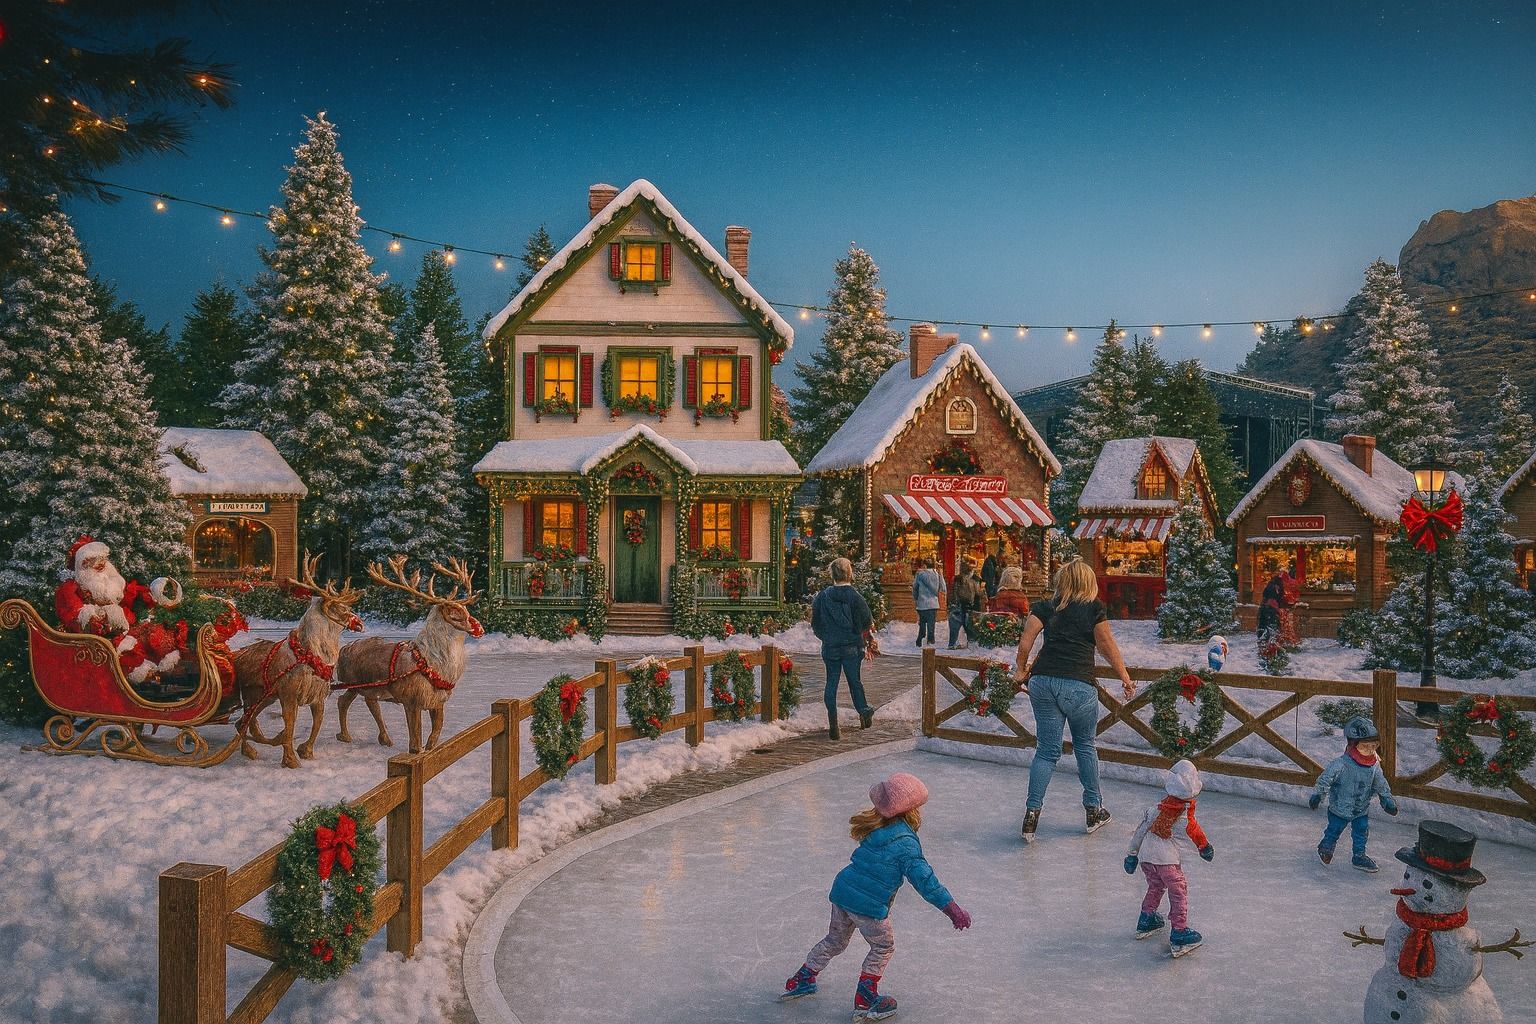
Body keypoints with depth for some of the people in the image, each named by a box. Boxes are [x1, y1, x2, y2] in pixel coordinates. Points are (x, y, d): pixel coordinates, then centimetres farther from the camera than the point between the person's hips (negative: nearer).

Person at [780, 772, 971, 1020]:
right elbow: (924, 879, -22)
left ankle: (801, 980, 39)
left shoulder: (876, 827, 5)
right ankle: (865, 1001, 18)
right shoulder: (906, 843, -18)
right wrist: (954, 910, -21)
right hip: (868, 904, -7)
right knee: (883, 947, 18)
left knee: (835, 941, 28)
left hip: (842, 890, 7)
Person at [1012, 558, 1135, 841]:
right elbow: (1108, 646, 3)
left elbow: (1025, 642, 2)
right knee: (1085, 746, 17)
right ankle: (1094, 811, 26)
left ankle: (1032, 814, 3)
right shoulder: (1094, 608, 2)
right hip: (1079, 686, -2)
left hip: (1043, 682, 2)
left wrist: (1021, 671, 16)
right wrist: (1126, 679, 12)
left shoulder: (1045, 607, 9)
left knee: (1047, 750, 9)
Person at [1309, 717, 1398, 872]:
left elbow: (1381, 785, 7)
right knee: (1334, 831, 14)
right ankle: (1325, 848, 40)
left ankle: (1359, 856, 33)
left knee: (1361, 833, 13)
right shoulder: (1341, 764, -27)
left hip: (1361, 811, 4)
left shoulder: (1375, 767, -9)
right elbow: (1325, 779, -20)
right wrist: (1317, 795, -21)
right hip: (1339, 810, -4)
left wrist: (1388, 800, 9)